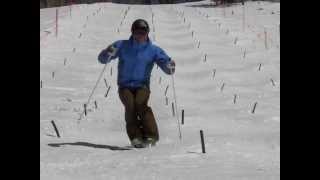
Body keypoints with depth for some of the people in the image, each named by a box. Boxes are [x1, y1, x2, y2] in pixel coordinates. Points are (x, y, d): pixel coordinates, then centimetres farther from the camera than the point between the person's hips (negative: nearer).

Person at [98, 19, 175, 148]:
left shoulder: (153, 50, 6)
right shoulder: (122, 46, 5)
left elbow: (167, 67, 1)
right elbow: (102, 59, 4)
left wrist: (170, 67, -25)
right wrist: (108, 53, -20)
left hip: (142, 86, 0)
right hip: (125, 86, 0)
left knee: (140, 103, -29)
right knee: (130, 105, -27)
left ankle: (151, 136, -26)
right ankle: (136, 137, -26)